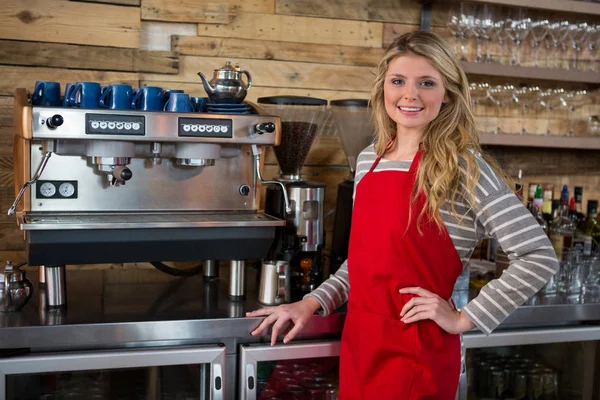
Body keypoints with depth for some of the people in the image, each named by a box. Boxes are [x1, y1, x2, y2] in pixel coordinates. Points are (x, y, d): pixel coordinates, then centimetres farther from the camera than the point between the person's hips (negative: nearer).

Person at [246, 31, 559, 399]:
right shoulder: (369, 160, 6)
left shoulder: (463, 166, -13)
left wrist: (463, 319, -14)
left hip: (416, 352, -6)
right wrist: (313, 302, 5)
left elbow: (539, 257, -15)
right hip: (358, 340, 6)